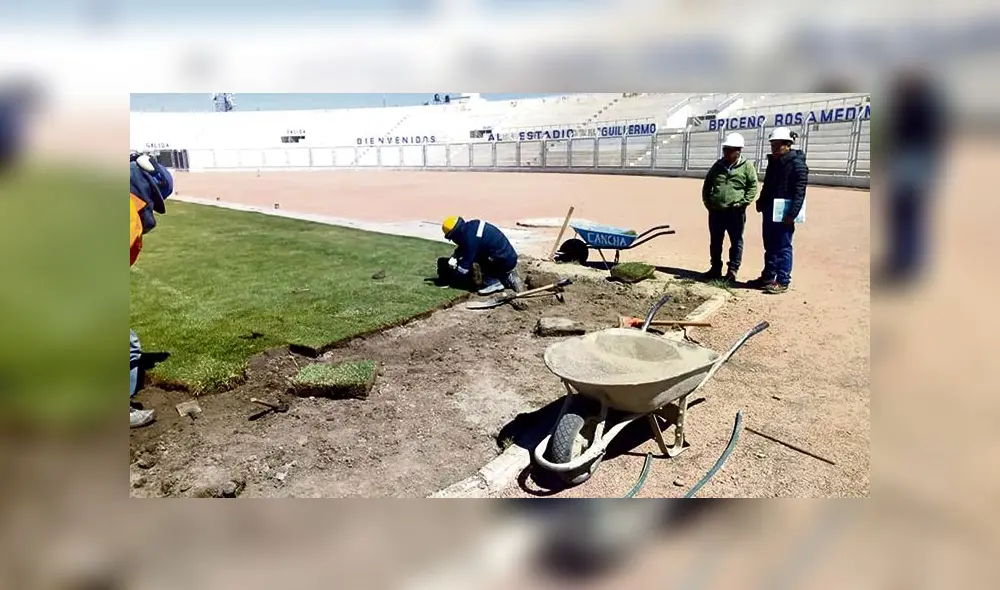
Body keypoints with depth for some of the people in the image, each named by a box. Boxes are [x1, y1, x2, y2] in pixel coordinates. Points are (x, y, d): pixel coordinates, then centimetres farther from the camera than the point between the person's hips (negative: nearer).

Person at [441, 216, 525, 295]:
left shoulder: (471, 239, -23)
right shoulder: (471, 225, 3)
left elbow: (465, 266, -15)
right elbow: (463, 246, 22)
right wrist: (454, 257, 6)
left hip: (505, 261, -9)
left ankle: (492, 283, -4)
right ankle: (508, 277, 17)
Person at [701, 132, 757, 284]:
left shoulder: (747, 166, -3)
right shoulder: (718, 165, 10)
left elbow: (753, 186, -3)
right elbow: (707, 184, 18)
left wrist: (742, 203, -12)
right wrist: (707, 201, 7)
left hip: (735, 212, -4)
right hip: (716, 211, 4)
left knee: (736, 242, 2)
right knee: (715, 242, 11)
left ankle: (732, 271, 10)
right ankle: (716, 269, 23)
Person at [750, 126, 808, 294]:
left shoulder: (797, 164, -11)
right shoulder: (773, 162, 14)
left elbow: (799, 191, -17)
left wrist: (792, 213, -23)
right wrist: (761, 204, 14)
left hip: (784, 213, -8)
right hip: (769, 211, 8)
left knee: (783, 248, -2)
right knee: (770, 247, 14)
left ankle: (783, 282, 4)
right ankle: (768, 277, 24)